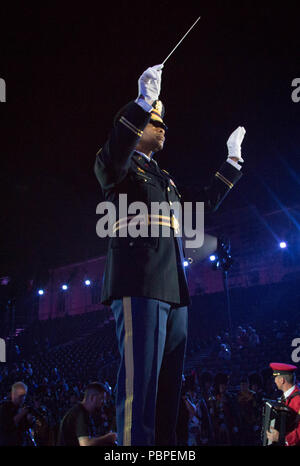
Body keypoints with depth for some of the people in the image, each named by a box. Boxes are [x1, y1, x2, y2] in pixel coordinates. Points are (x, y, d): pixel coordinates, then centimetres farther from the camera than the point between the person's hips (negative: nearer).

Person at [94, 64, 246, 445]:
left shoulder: (164, 179, 30)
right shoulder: (120, 168, 7)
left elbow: (205, 201, 37)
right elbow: (111, 159, -18)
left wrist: (232, 162, 36)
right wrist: (144, 102, -25)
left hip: (174, 289, 8)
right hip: (139, 285, -8)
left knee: (168, 387, 8)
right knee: (140, 385, -15)